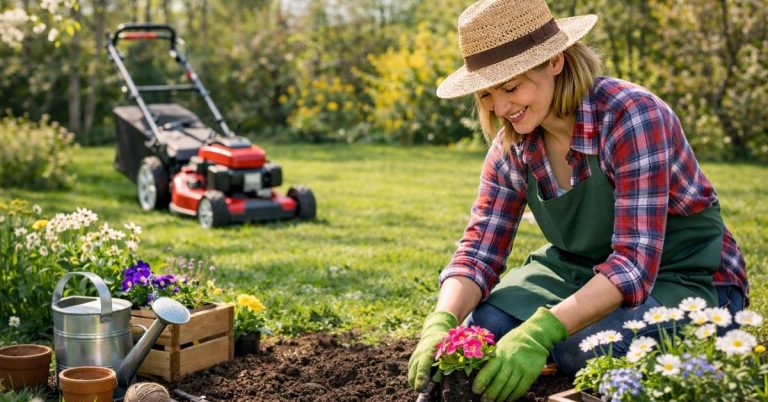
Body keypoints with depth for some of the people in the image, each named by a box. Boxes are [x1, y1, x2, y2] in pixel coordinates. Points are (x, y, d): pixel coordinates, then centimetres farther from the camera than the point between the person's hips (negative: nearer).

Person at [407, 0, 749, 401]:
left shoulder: (632, 116, -27)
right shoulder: (510, 149, -7)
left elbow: (634, 263, -34)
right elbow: (478, 252, -9)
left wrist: (540, 332, -46)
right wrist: (441, 322, -30)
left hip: (684, 277, -4)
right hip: (582, 269, 5)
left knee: (585, 345, -32)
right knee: (486, 325, -20)